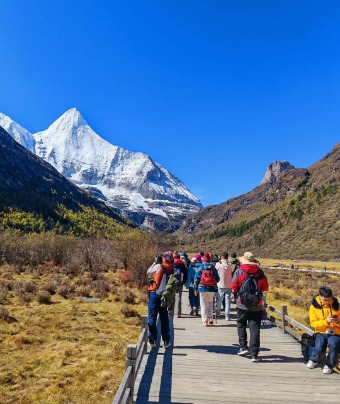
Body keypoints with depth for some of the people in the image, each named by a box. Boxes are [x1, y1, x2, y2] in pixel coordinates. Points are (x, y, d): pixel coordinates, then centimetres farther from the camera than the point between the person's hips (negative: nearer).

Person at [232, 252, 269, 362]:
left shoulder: (239, 271, -7)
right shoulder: (260, 272, -2)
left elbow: (234, 287, -8)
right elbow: (265, 287, 2)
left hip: (242, 305, -1)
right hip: (257, 306, 1)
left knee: (241, 325, 20)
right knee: (255, 329, 4)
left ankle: (243, 347, 17)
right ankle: (254, 354, 3)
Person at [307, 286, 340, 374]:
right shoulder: (314, 306, -4)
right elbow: (313, 323, -8)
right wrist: (325, 321, -24)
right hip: (321, 332, 0)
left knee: (333, 345, -30)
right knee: (319, 348, -24)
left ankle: (329, 365, -1)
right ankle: (313, 360, 14)